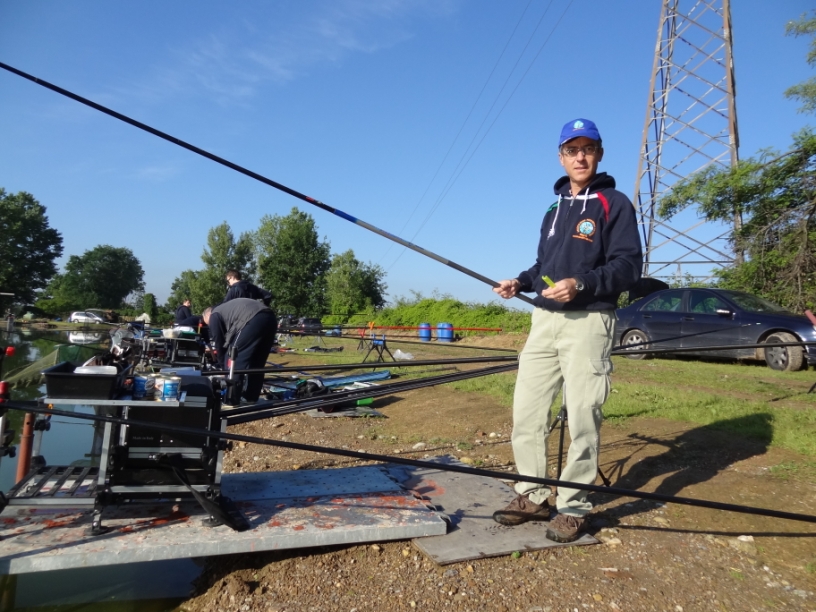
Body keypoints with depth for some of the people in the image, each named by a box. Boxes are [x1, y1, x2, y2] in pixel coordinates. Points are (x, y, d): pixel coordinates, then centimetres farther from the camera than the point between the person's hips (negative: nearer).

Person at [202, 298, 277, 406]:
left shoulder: (214, 315, 15)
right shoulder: (226, 309, 40)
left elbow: (219, 342, 16)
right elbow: (229, 337, 42)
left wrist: (222, 365, 29)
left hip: (254, 320, -9)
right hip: (270, 318, 9)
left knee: (232, 357, 4)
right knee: (257, 362, 20)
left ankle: (231, 400, 8)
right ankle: (251, 397, 26)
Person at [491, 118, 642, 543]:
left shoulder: (614, 204, 1)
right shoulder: (554, 211, 22)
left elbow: (628, 266, -9)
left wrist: (581, 284, -23)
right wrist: (520, 282, 7)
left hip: (588, 321, -6)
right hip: (544, 319, 7)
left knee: (582, 417, -4)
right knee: (526, 409, 5)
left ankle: (574, 507, 11)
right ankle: (533, 496, 18)